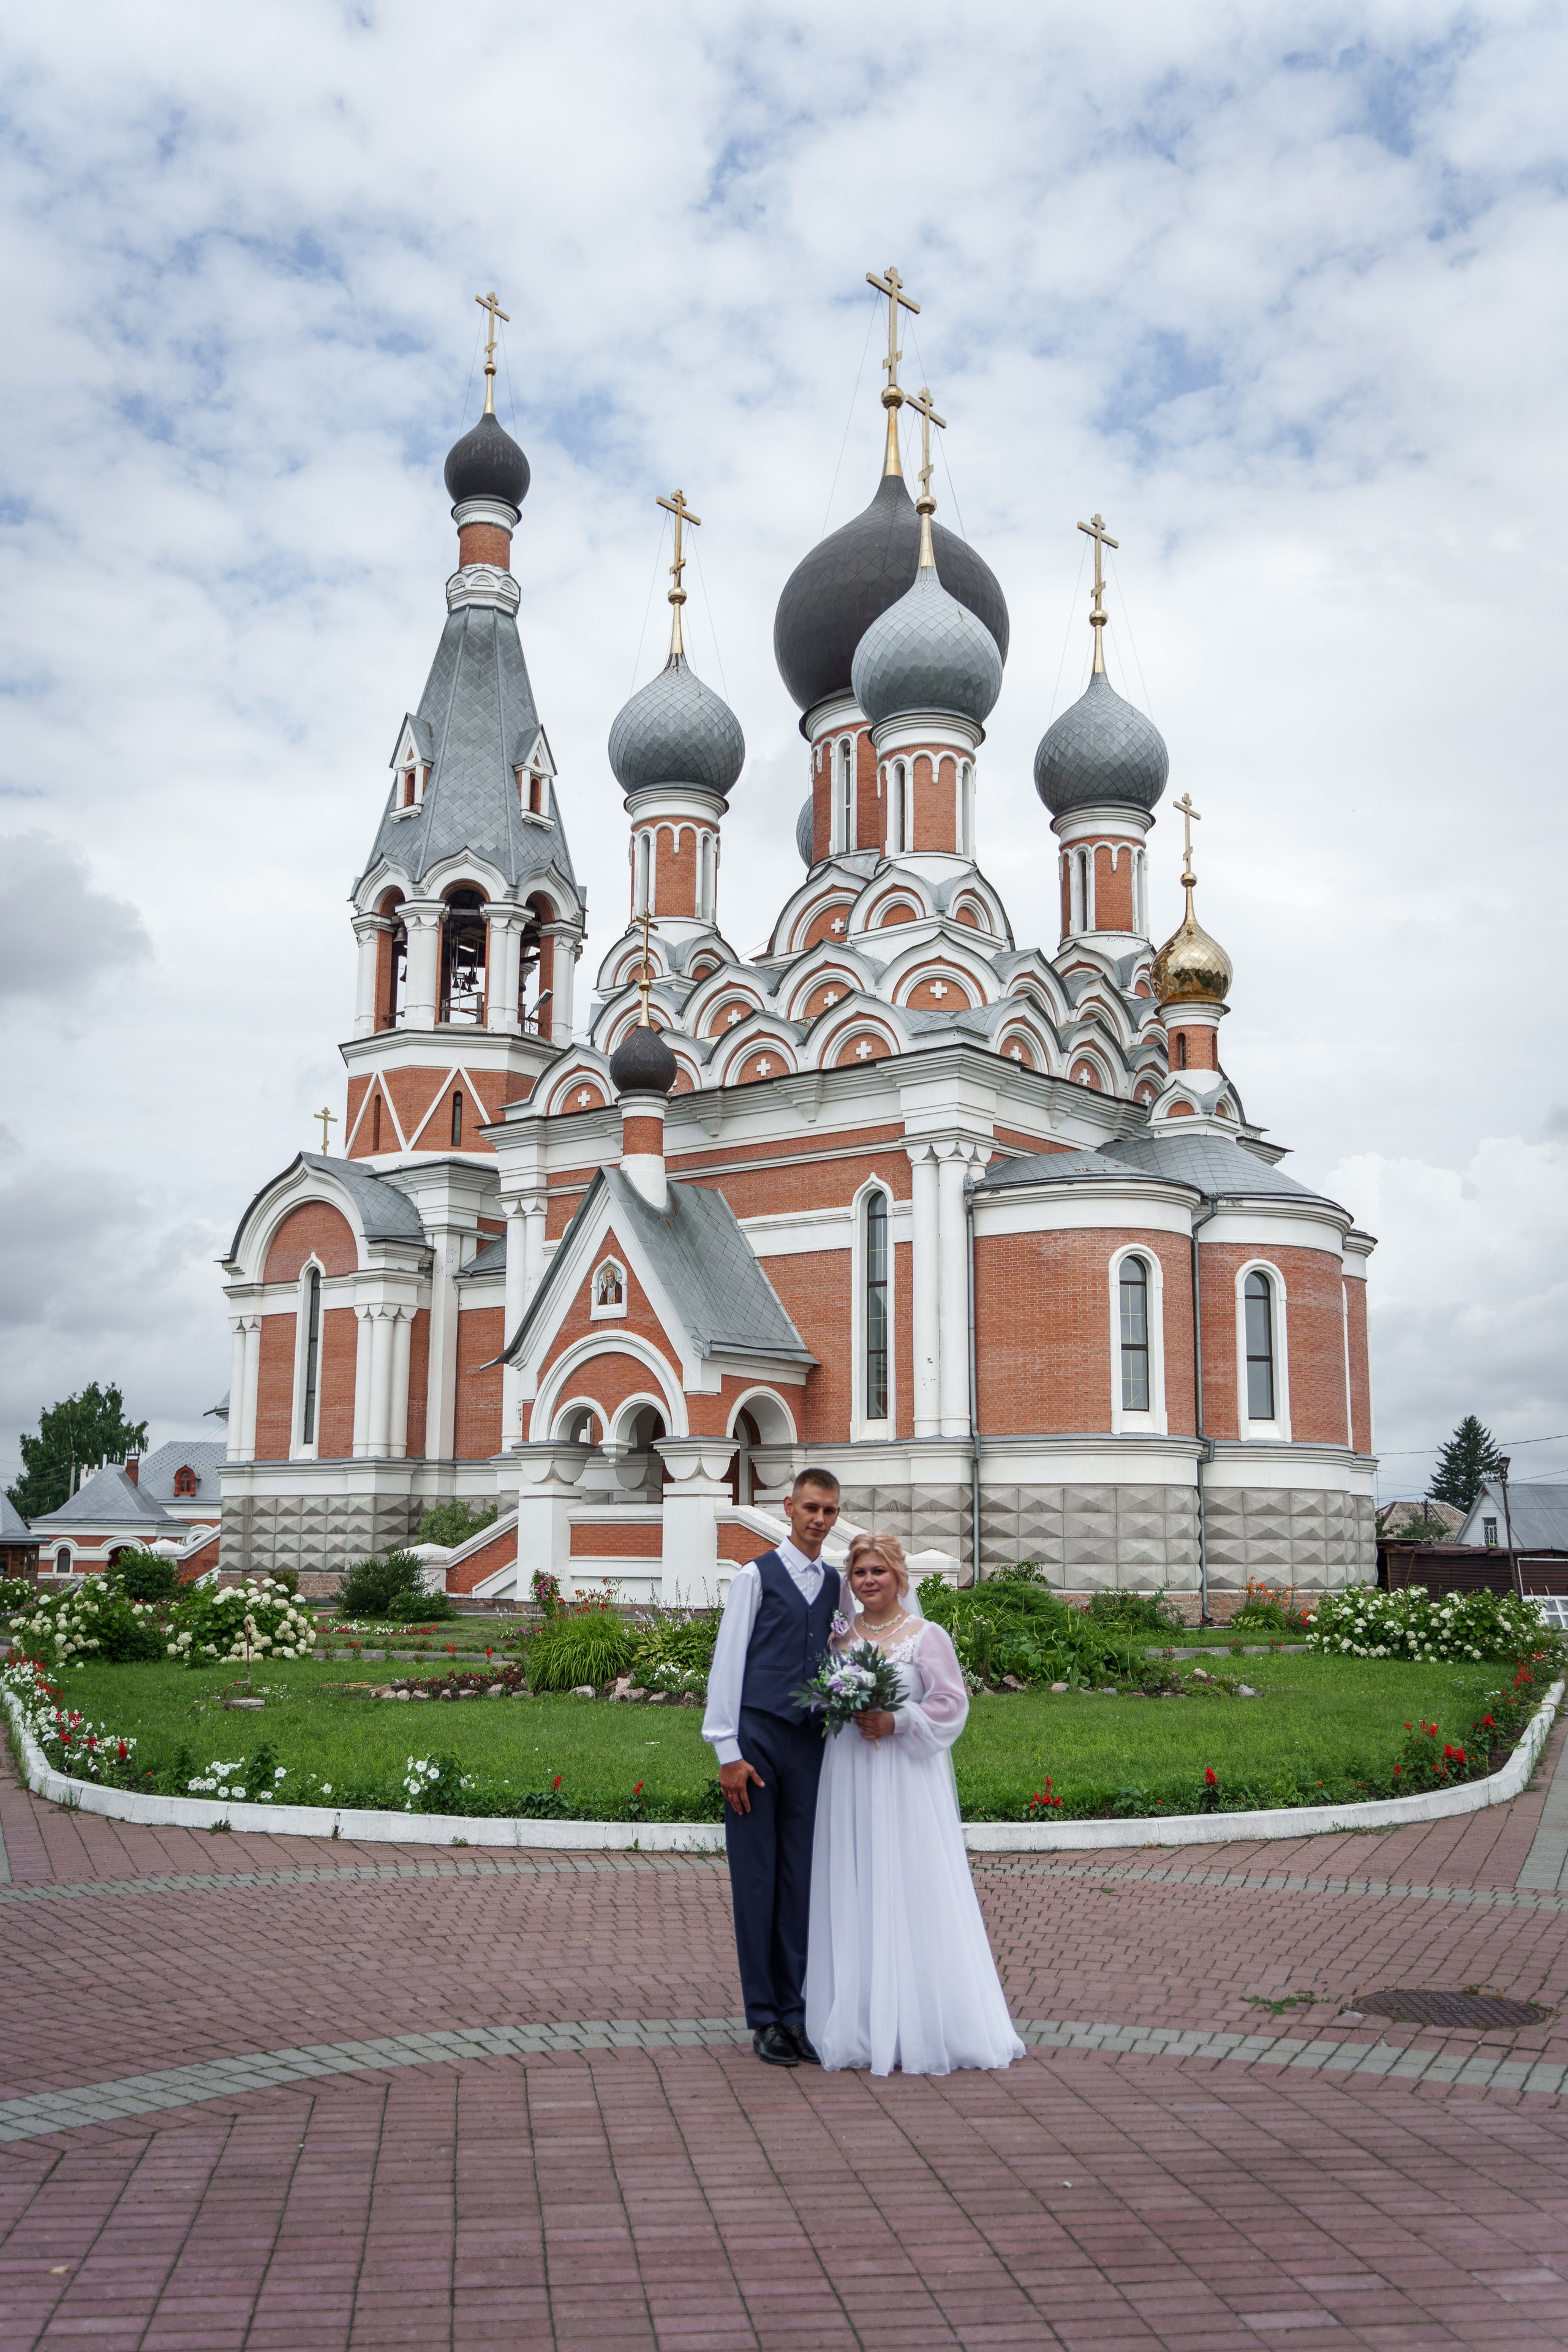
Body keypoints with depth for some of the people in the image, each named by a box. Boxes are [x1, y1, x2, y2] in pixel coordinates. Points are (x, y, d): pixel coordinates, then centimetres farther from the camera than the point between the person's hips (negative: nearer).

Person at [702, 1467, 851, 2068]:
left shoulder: (836, 1586, 14)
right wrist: (728, 1752, -8)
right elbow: (727, 1663, -3)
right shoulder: (756, 1576, 0)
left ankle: (795, 2011, 15)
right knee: (756, 1879, 1)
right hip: (757, 1740, -4)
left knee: (802, 1879, 6)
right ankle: (765, 2017, 9)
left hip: (810, 1745, 4)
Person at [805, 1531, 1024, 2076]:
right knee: (853, 1896, 5)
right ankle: (861, 2024, 12)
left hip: (908, 1779, -4)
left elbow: (952, 1703, -6)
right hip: (849, 1780, 4)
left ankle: (923, 2023, 4)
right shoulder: (840, 1638, 11)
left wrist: (897, 1720, -16)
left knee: (912, 1894, -3)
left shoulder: (927, 1637, -1)